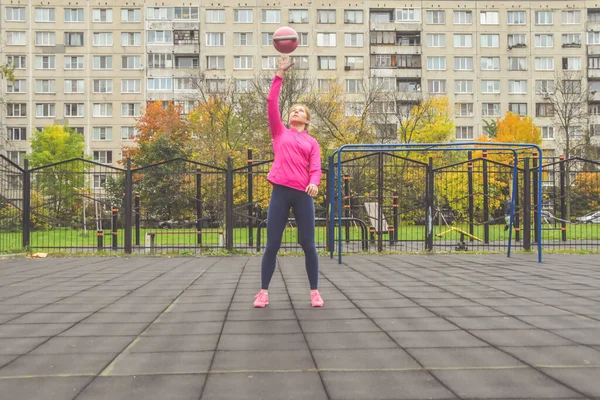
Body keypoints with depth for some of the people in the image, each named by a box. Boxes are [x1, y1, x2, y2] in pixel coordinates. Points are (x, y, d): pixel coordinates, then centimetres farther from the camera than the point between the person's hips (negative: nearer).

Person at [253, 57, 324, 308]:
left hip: (303, 194, 0)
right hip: (281, 191, 0)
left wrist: (314, 184, -18)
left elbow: (315, 168, 4)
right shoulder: (280, 132, 16)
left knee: (308, 244, 1)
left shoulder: (311, 142, 16)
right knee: (272, 244, 0)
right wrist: (280, 74, 7)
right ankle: (263, 292, 9)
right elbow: (272, 103, 8)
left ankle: (314, 291, 12)